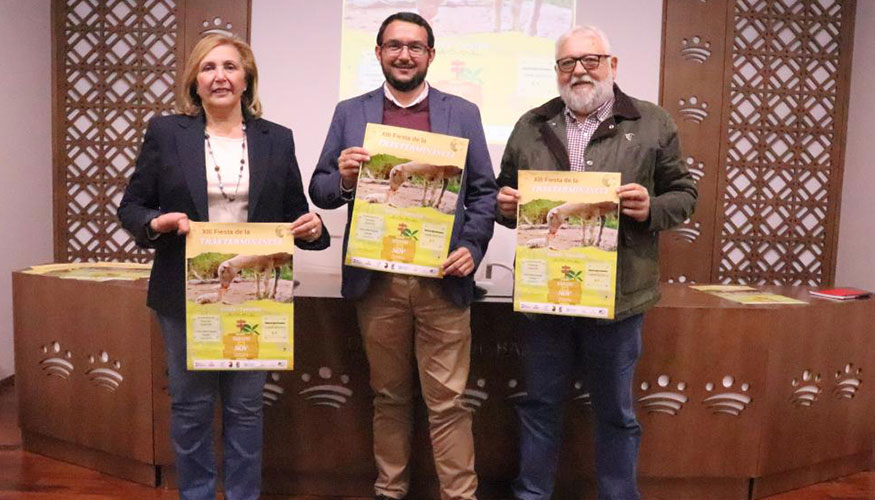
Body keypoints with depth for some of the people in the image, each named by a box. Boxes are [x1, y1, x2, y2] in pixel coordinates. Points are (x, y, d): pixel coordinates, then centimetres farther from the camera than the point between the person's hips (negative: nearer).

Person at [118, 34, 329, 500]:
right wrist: (158, 223, -17)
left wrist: (312, 227, -15)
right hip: (186, 294, 0)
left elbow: (295, 215, 8)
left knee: (245, 405, 11)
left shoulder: (277, 139, 5)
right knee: (190, 404, 11)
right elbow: (130, 206, 4)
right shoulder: (165, 132, 2)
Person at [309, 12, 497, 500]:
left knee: (447, 401, 3)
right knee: (389, 397, 15)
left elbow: (484, 190, 4)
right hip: (377, 280, 2)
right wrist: (344, 179, -16)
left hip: (442, 279, -1)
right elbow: (320, 190, 6)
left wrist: (473, 248, -10)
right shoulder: (350, 113, 8)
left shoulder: (463, 113, 6)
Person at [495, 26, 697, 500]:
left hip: (616, 295, -2)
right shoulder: (531, 126, 10)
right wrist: (505, 204, -8)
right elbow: (507, 195, 15)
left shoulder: (652, 123, 3)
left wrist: (650, 209, -17)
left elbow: (683, 194, 4)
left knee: (615, 412, 13)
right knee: (540, 405, 15)